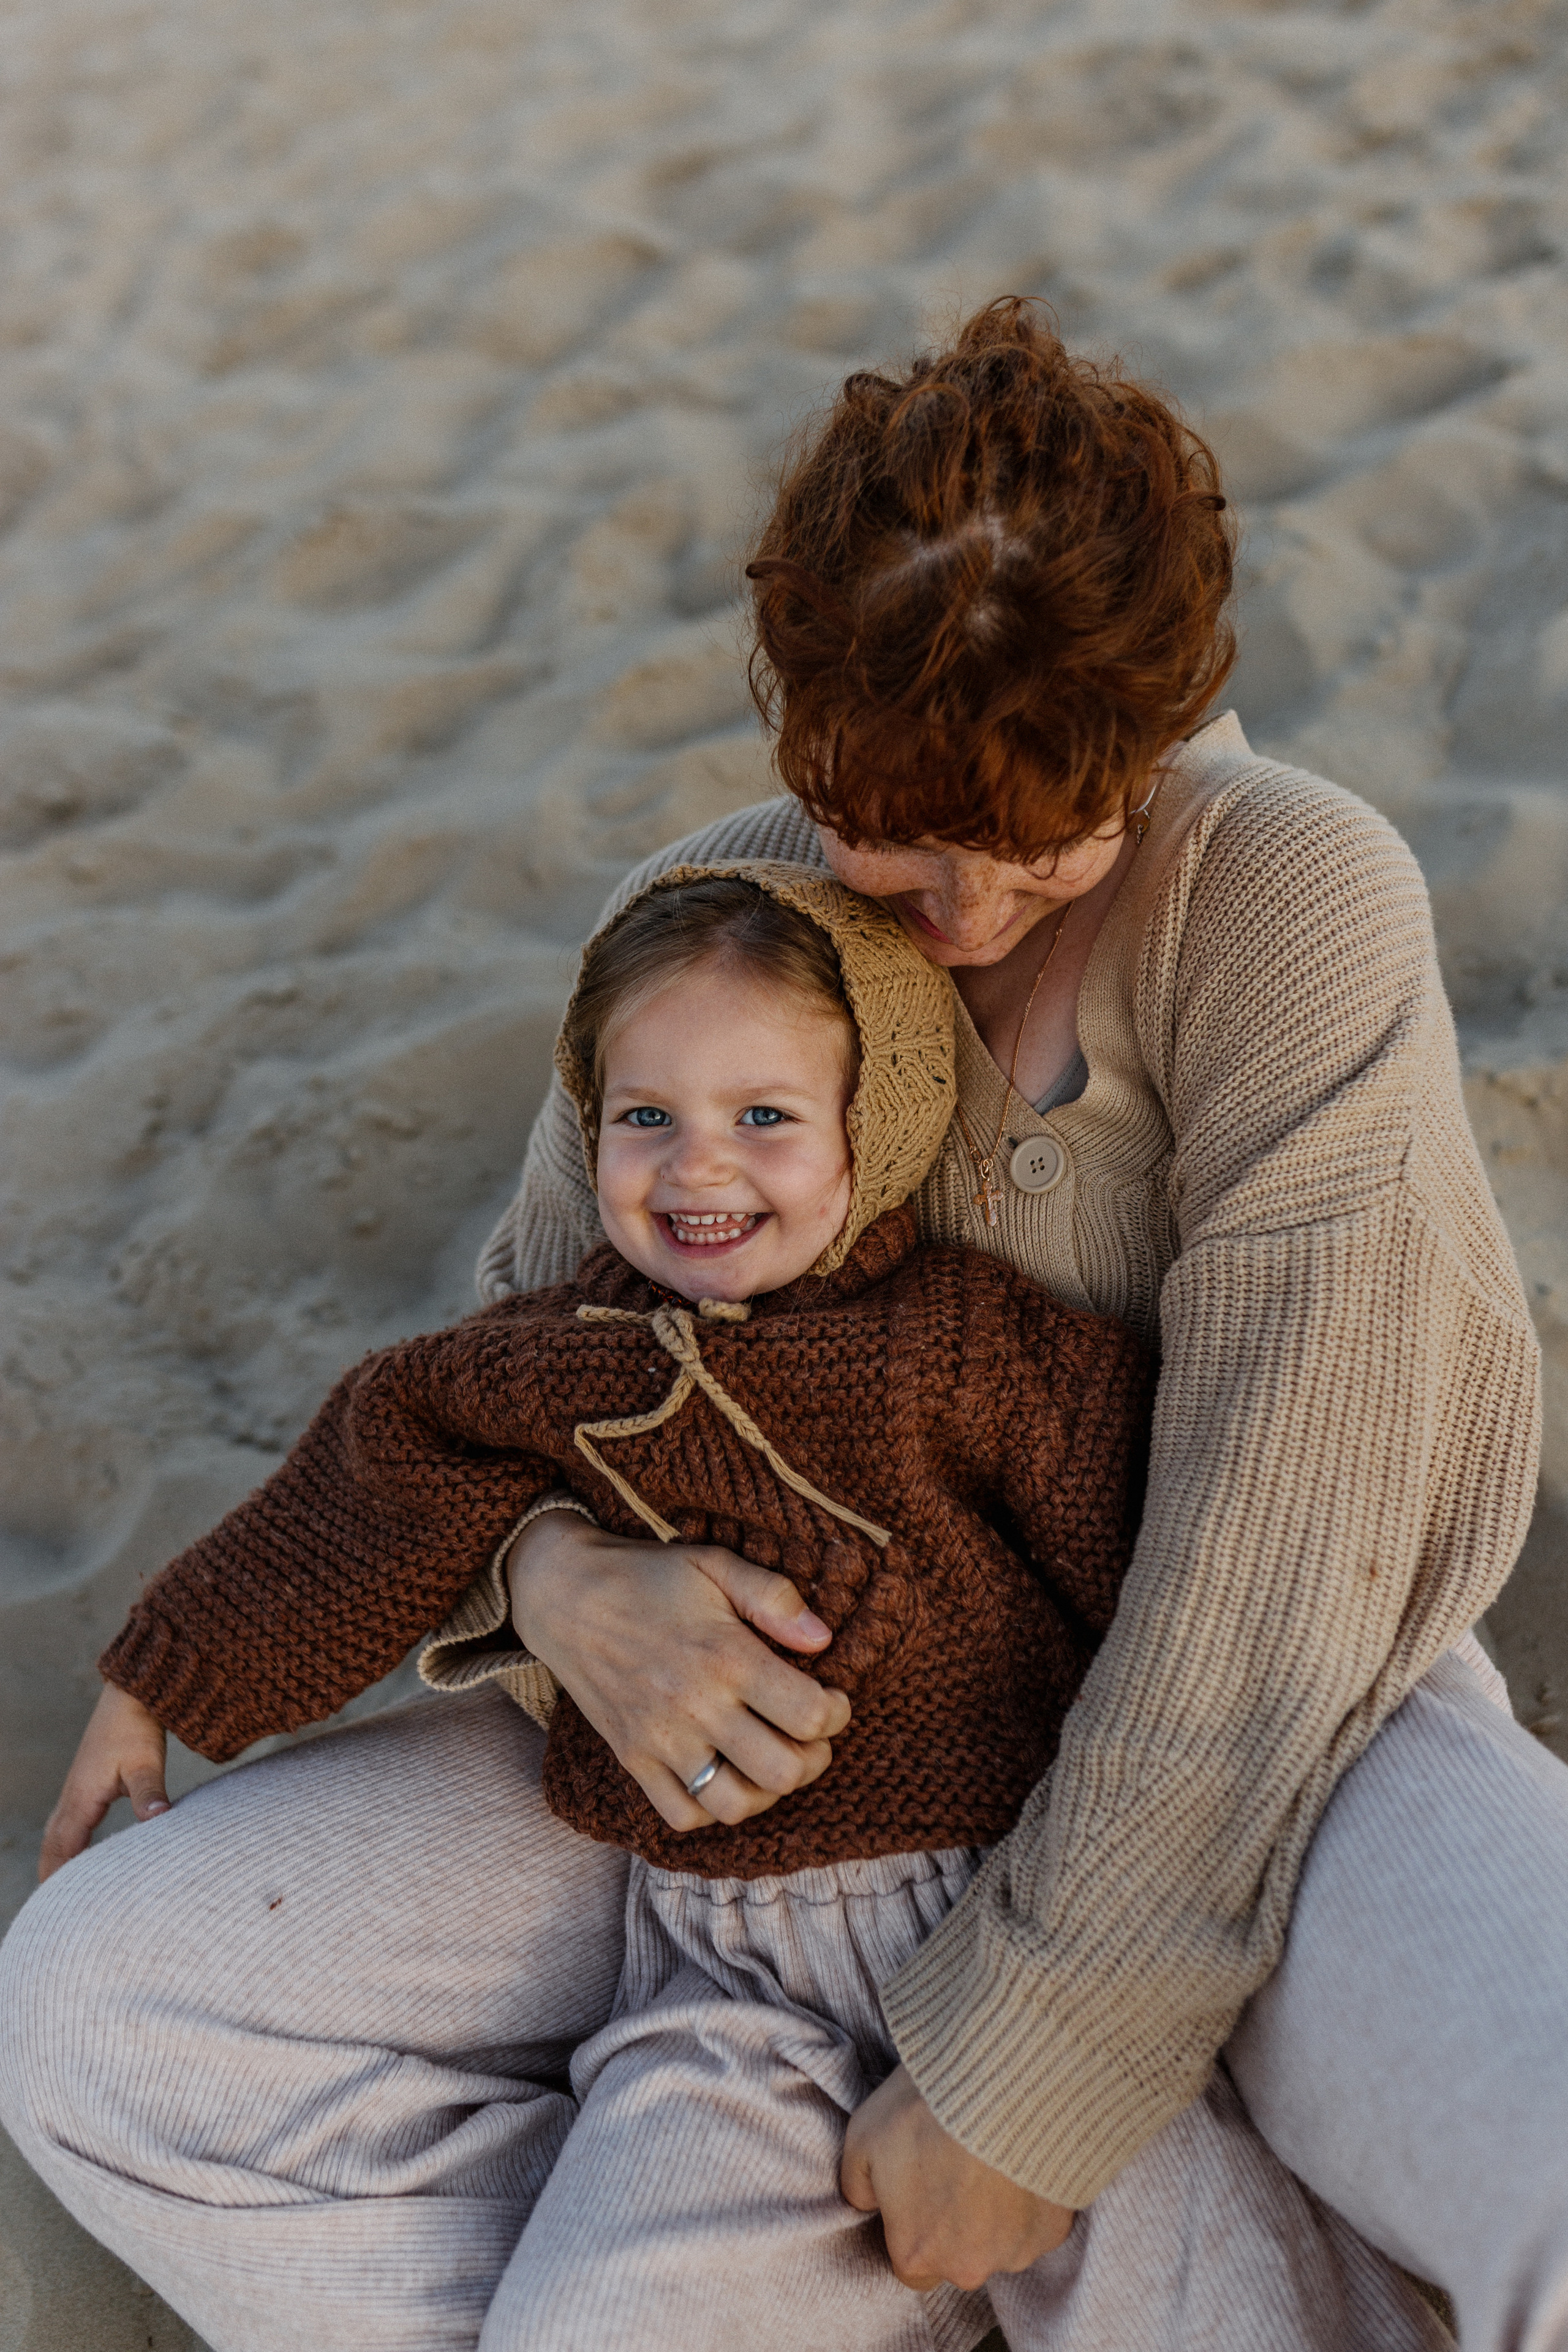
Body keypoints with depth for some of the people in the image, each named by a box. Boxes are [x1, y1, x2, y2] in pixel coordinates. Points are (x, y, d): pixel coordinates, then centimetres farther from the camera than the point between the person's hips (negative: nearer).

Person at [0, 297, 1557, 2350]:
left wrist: (1026, 2070, -21)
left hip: (1254, 1745, -3)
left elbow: (1276, 1561, -23)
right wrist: (566, 1580, -23)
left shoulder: (1293, 893, -21)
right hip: (810, 1716, 4)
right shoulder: (711, 919, -6)